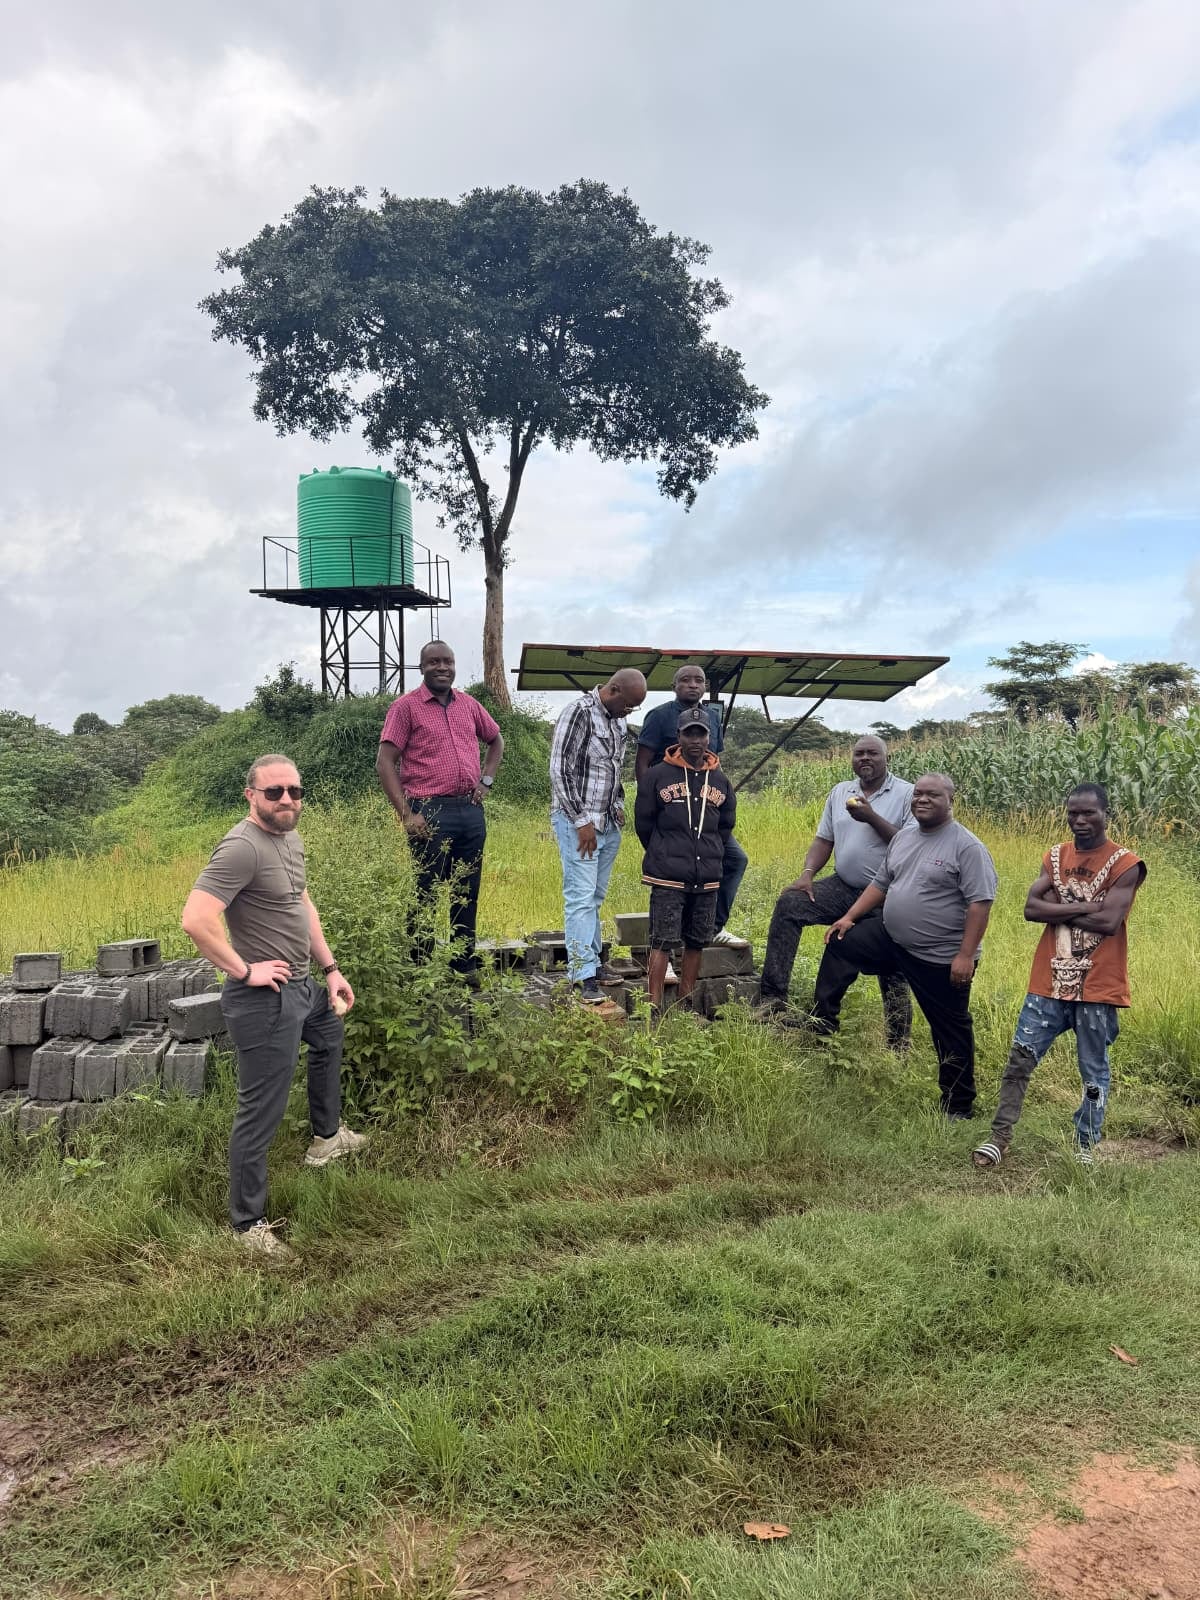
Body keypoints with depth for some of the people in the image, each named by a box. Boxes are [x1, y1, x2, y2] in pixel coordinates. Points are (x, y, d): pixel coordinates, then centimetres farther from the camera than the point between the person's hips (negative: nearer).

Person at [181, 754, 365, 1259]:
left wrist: (331, 969, 17)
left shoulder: (291, 838, 7)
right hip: (265, 999, -11)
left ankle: (326, 1137, 54)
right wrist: (244, 970, -23)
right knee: (260, 1114, -1)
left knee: (331, 1032, 35)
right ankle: (248, 1224, 14)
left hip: (302, 987, 11)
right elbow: (196, 920, -32)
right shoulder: (242, 848, -23)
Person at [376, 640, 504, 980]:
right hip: (430, 813, -5)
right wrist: (406, 814, -14)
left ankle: (465, 966, 23)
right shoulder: (406, 706, -2)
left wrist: (487, 779, 15)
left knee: (467, 894, 12)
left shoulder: (468, 705, 13)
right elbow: (384, 762, -7)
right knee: (427, 895, 0)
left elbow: (496, 740, 30)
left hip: (471, 810, 5)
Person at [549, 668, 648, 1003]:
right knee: (581, 897, -8)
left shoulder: (619, 722, 12)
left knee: (595, 897, 10)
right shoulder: (578, 713, -12)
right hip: (577, 821, -7)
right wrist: (582, 820, -15)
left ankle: (592, 963, 17)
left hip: (609, 823, 7)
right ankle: (584, 975, -8)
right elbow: (559, 770, -15)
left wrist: (618, 805, 12)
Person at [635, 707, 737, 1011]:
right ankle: (654, 1008, -4)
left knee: (697, 943, 10)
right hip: (668, 879, -4)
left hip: (707, 879, 5)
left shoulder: (720, 781, 10)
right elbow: (643, 822, 3)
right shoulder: (657, 776, -3)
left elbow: (726, 825, 20)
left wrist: (710, 856, 15)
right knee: (662, 942, -7)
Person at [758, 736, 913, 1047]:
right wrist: (808, 874, -6)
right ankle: (772, 998, -18)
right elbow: (823, 840, 10)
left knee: (892, 970, 4)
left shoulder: (907, 794, -6)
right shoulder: (840, 792, 10)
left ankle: (898, 1043, 23)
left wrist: (871, 817, -22)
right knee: (788, 904, -17)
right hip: (843, 887, 4)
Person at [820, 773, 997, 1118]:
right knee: (840, 945, 3)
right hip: (891, 940, 7)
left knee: (950, 1029, 5)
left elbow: (980, 903, -19)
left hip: (942, 958, -7)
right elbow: (881, 883, 17)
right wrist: (850, 917, 7)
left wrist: (966, 955, -24)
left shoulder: (967, 847, -15)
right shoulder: (902, 837, 8)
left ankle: (959, 1106, 20)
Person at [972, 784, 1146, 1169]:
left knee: (1093, 1072, 9)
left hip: (1096, 987, -4)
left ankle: (1085, 1146, 23)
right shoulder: (1056, 857, 7)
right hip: (1050, 982, 4)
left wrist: (1058, 907, -11)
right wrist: (1083, 907, -16)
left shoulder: (1124, 864, -8)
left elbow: (1109, 922, -19)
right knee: (1020, 1058, 3)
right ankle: (1000, 1137, 10)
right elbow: (1031, 909, -5)